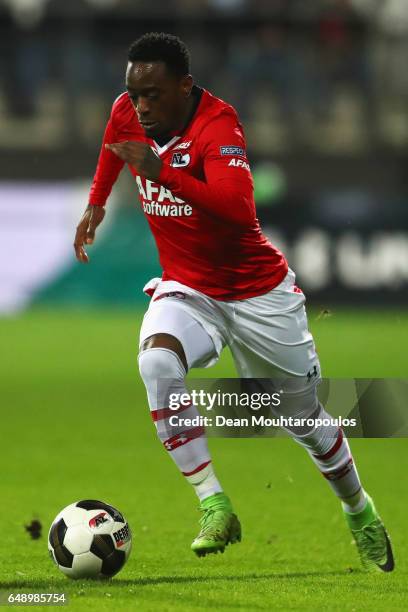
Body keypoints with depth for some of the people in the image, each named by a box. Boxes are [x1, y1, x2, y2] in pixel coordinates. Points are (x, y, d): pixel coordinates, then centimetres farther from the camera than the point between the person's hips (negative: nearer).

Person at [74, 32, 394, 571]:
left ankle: (361, 515, 39)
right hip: (186, 289, 4)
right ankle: (215, 508, -29)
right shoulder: (127, 112, -6)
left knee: (307, 420, 9)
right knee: (157, 361, -31)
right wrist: (96, 203, 21)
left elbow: (238, 208, -43)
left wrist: (163, 172, -47)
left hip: (257, 292, -4)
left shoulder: (218, 125, -26)